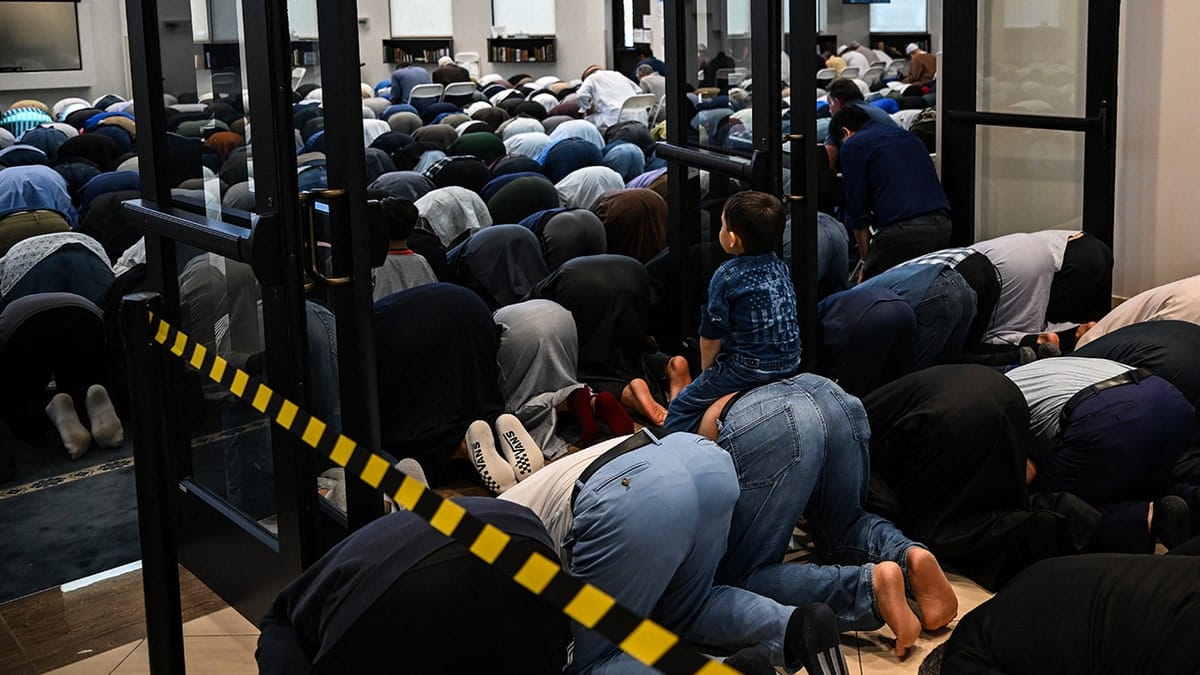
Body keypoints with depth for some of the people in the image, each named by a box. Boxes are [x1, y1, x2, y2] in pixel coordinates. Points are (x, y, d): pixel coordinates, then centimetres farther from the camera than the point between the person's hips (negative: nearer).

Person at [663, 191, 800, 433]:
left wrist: (706, 368, 7)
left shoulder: (727, 276, -17)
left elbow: (712, 335, -11)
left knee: (681, 407, 3)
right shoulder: (780, 267, 3)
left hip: (749, 368, -8)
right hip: (789, 364, 8)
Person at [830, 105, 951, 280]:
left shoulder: (853, 145, 6)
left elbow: (857, 208, 4)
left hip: (903, 229, -7)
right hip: (943, 226, 7)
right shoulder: (908, 136, 28)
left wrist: (865, 260, 14)